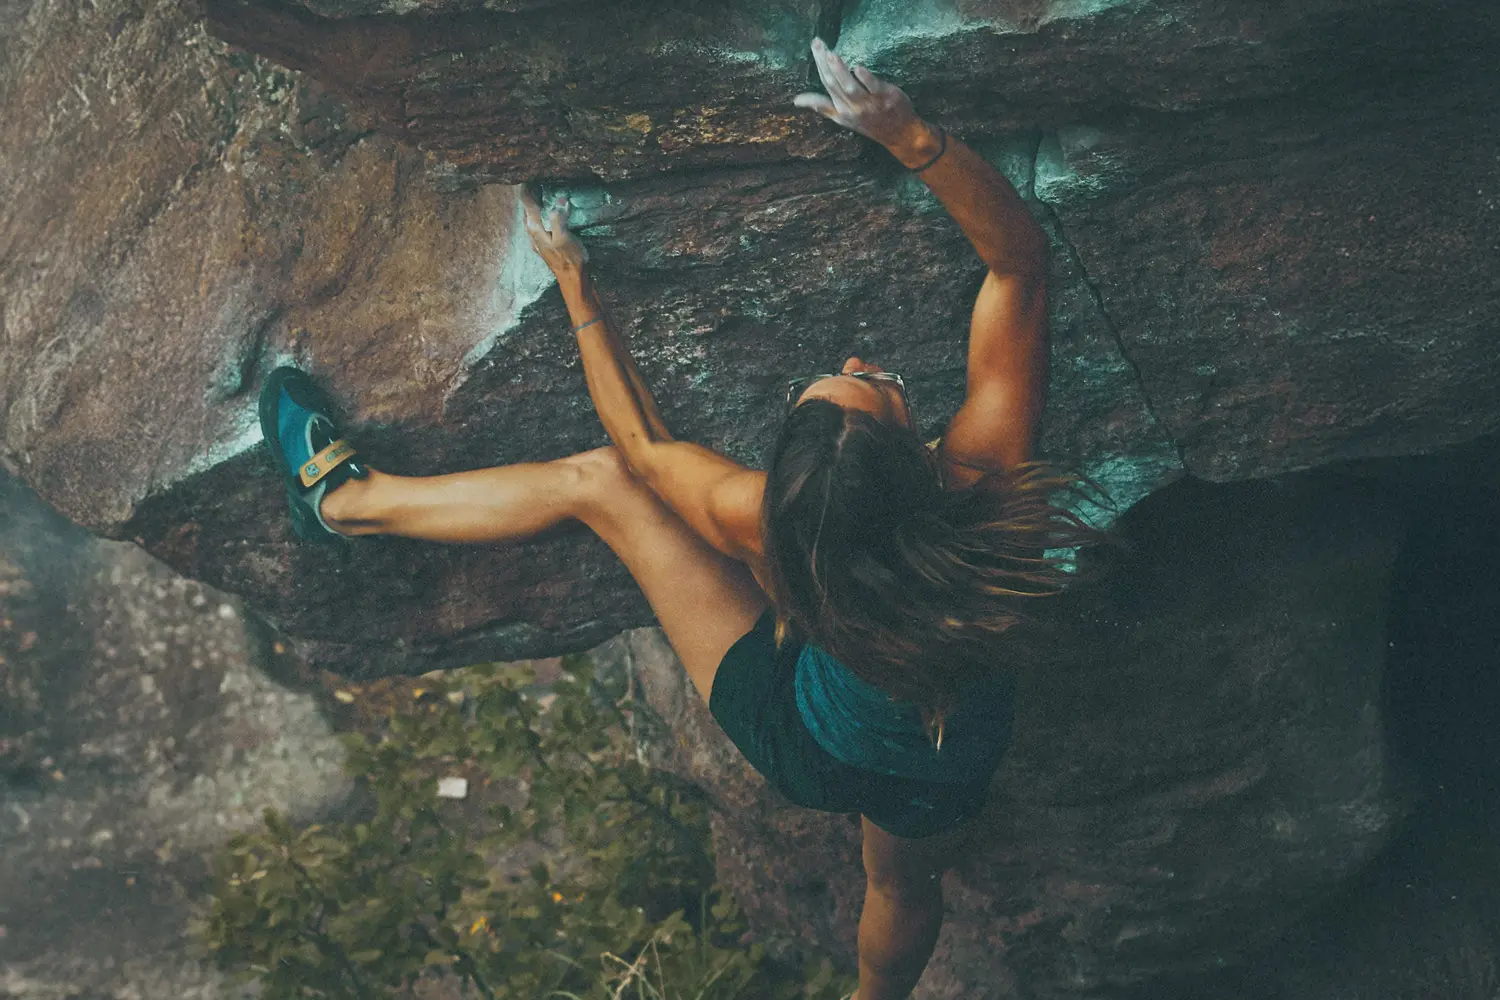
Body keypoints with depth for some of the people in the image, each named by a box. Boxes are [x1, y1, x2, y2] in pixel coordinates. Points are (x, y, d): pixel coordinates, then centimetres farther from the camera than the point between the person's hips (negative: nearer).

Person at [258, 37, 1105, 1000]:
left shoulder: (761, 521, -37)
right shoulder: (981, 480, -38)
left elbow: (640, 441, -14)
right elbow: (1017, 251, -28)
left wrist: (575, 284, -6)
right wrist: (913, 137, -40)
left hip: (802, 744, -1)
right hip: (942, 774, 1)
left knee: (597, 478, 2)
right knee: (907, 885, 38)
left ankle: (346, 497, 22)